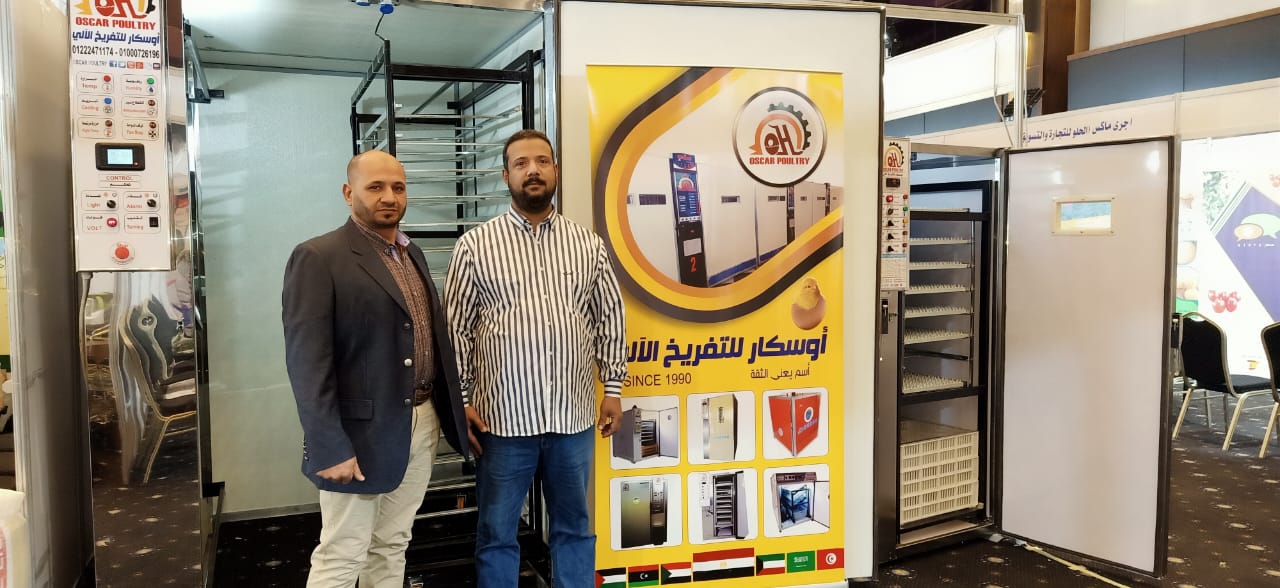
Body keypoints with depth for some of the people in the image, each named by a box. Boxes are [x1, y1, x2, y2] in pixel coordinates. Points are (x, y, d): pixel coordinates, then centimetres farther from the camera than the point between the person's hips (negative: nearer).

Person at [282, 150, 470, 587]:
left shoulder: (412, 254, 13)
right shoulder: (318, 258, -11)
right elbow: (308, 363, -16)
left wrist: (451, 412, 11)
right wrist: (330, 448, -20)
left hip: (422, 424, 7)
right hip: (361, 432, -7)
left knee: (392, 546, 17)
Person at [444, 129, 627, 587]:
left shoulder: (588, 244, 5)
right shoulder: (476, 245, -2)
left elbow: (610, 318, 10)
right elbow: (456, 328, -1)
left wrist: (613, 387, 6)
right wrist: (460, 402, -4)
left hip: (574, 416, 2)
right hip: (503, 417, -2)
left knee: (574, 526, 16)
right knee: (497, 532, 11)